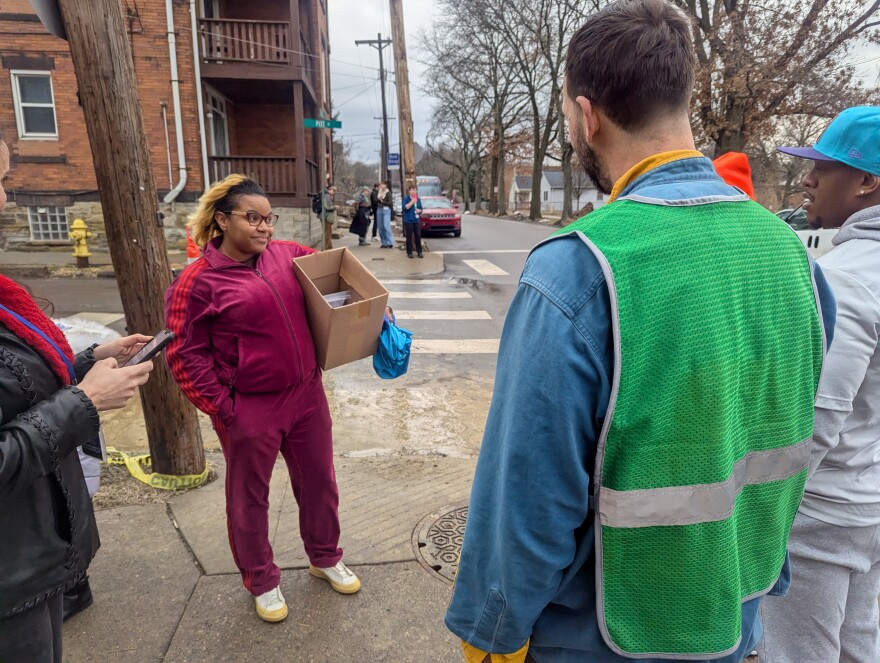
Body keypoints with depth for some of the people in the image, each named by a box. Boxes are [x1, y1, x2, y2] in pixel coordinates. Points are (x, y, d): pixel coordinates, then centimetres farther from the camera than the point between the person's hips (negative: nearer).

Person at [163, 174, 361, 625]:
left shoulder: (288, 255, 1)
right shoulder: (198, 281, -11)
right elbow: (185, 354, -9)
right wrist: (222, 408, -12)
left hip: (307, 395, 5)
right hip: (249, 410, -4)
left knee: (318, 481, 19)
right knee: (249, 498, 15)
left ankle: (325, 557, 44)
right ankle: (261, 582, 38)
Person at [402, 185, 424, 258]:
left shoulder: (418, 200, 13)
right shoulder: (406, 199, -1)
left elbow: (421, 209, 19)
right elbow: (405, 207, -15)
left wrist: (419, 210, -4)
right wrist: (412, 202, -19)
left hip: (416, 220, 4)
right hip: (408, 220, -4)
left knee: (418, 236, 4)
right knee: (409, 237, -4)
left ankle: (419, 251, 10)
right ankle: (409, 252, 2)